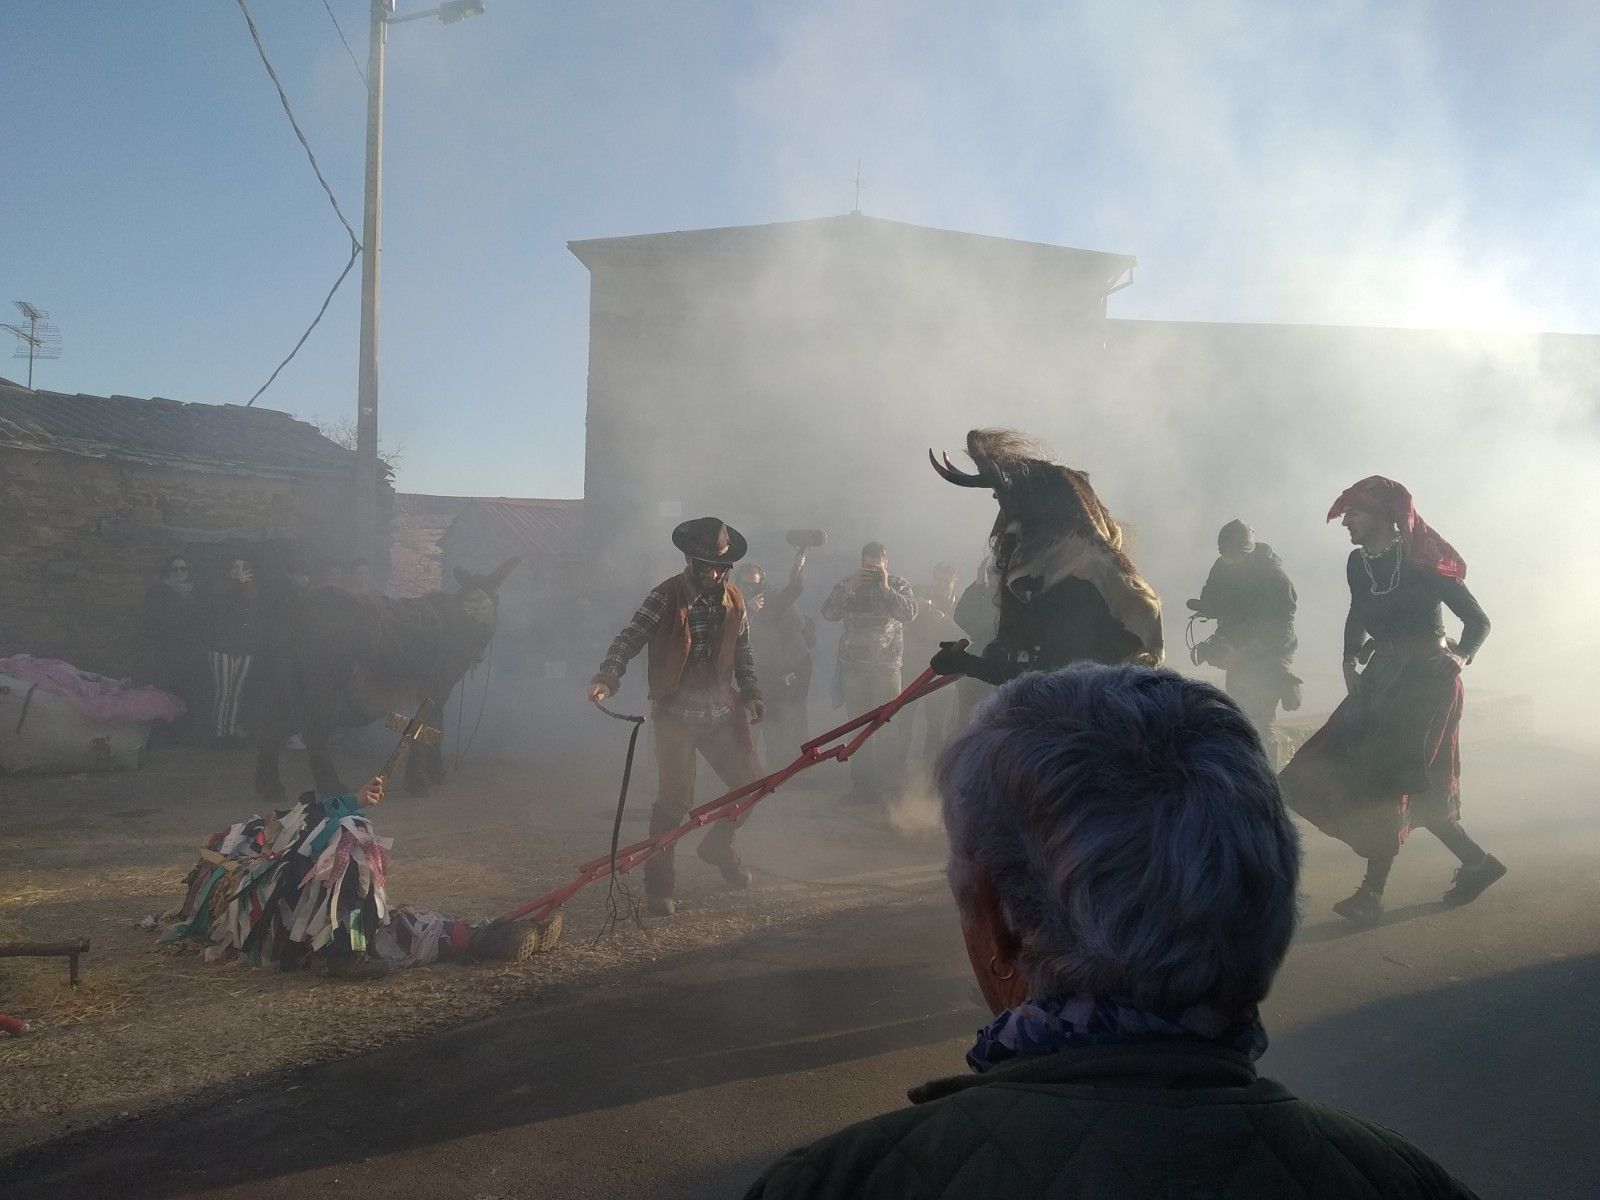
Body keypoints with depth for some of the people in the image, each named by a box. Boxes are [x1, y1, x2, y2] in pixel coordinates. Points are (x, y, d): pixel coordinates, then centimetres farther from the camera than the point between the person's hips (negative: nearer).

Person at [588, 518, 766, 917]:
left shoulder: (734, 601, 7)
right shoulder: (666, 596, -10)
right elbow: (630, 637, -21)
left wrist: (751, 692, 11)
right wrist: (607, 677, -35)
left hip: (722, 712, 5)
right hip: (676, 714, -5)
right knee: (675, 799, -5)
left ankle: (718, 845, 33)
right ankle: (659, 886, 12)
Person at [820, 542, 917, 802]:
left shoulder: (899, 585, 7)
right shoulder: (847, 585, 9)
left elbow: (910, 612, -10)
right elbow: (828, 612, -5)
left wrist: (886, 588, -15)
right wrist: (850, 587, -14)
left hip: (887, 666, -2)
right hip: (853, 666, 2)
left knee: (889, 728, -6)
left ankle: (888, 786, 2)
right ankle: (862, 785, 14)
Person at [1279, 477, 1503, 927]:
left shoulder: (1421, 564, -13)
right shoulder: (1357, 564, 4)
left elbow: (1478, 620, -5)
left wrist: (1459, 657, -20)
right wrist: (1351, 660, 5)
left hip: (1427, 682, -7)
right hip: (1383, 681, 7)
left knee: (1391, 780, -11)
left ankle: (1371, 894, -6)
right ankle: (1477, 861, 23)